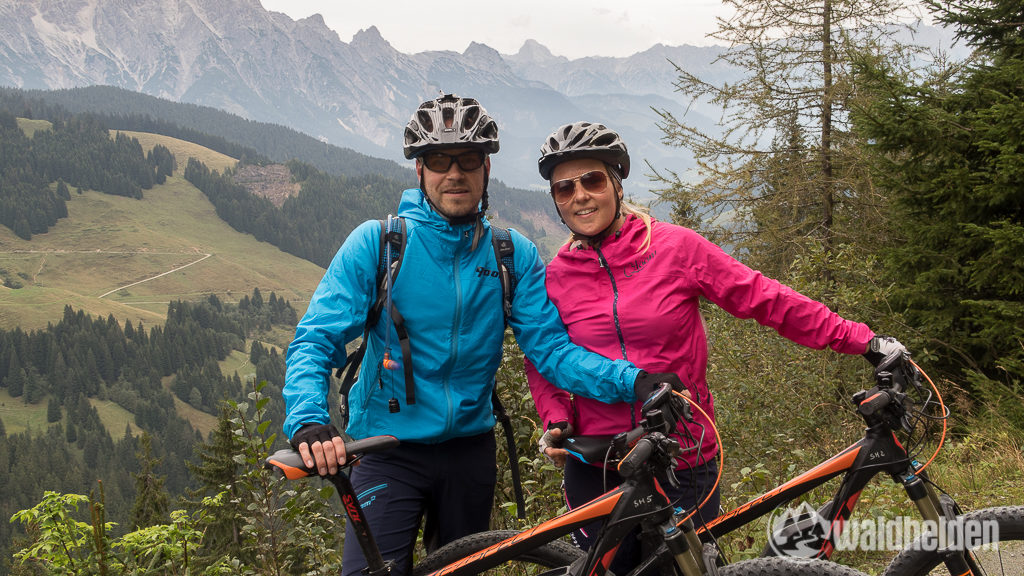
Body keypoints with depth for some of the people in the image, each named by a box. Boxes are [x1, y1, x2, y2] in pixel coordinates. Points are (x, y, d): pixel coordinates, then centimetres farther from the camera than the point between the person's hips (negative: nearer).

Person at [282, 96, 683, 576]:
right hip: (389, 452, -3)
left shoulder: (513, 255, -1)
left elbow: (550, 347, -6)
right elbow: (315, 340, -14)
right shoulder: (377, 243, -10)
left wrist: (632, 381, -23)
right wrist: (308, 422, -33)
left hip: (470, 449, 3)